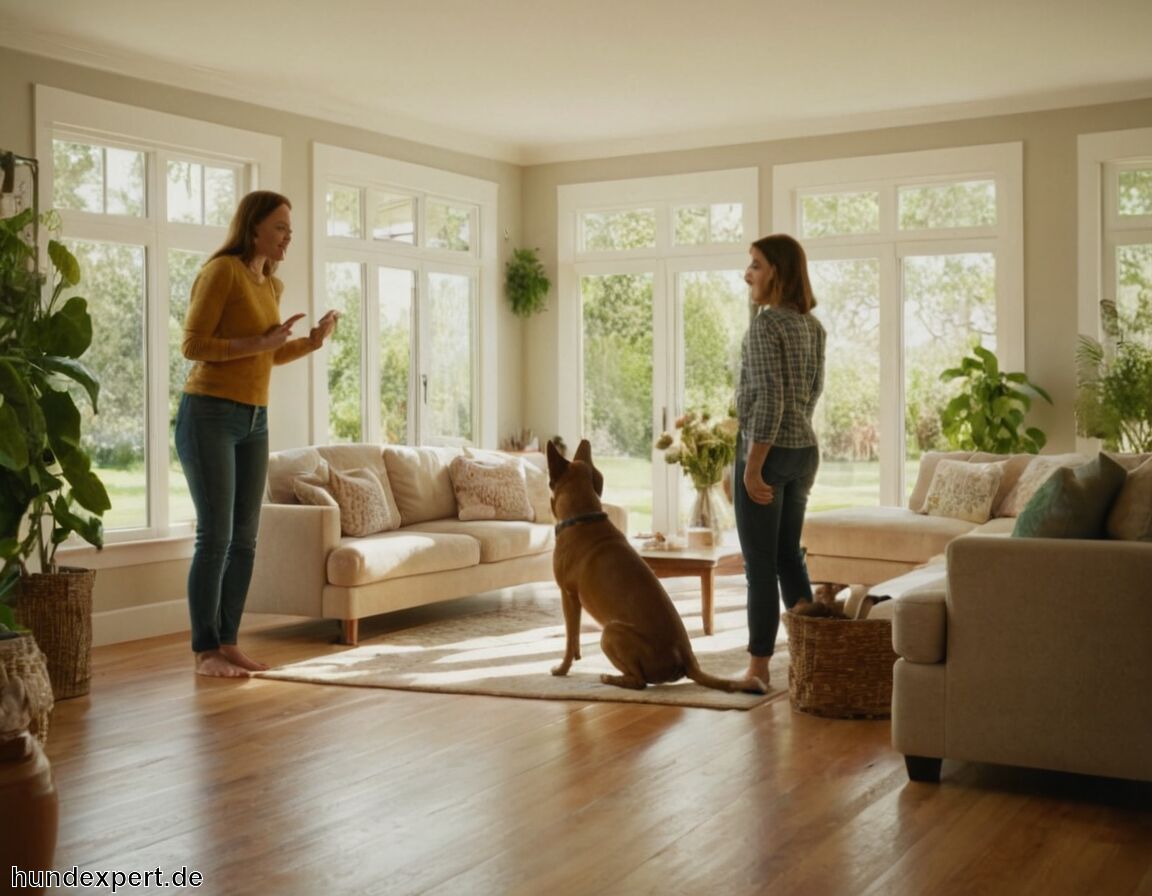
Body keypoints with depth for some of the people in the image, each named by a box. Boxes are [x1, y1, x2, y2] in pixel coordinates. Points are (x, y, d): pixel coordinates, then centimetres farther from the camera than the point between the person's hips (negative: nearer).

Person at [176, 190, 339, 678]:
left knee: (245, 538, 7)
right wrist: (261, 342, -19)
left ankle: (228, 643, 15)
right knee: (215, 537, -7)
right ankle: (204, 651, 2)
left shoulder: (272, 284, 13)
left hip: (253, 421, 8)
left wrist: (312, 341, 6)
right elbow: (192, 345, -15)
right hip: (209, 416, -8)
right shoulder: (222, 270, -10)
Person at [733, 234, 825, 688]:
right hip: (805, 450, 8)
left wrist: (752, 465, -19)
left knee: (760, 562, -2)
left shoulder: (766, 325, -15)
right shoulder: (813, 325, 11)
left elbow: (769, 400, -20)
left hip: (768, 451, -8)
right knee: (789, 555, 15)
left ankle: (759, 665, 3)